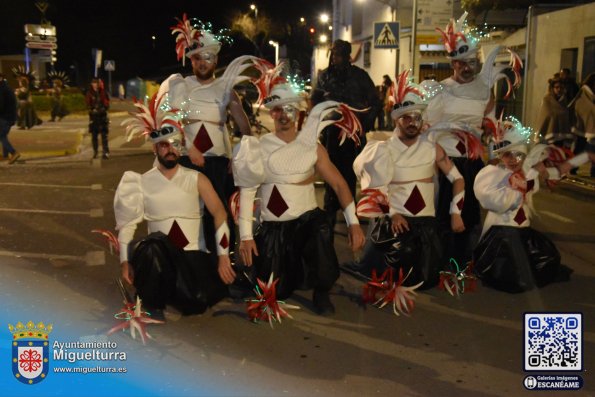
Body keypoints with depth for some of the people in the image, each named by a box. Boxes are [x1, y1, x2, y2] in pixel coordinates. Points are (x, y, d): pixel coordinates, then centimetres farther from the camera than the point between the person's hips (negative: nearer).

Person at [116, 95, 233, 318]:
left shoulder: (196, 179, 2)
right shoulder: (142, 183, 4)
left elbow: (219, 213, -7)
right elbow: (127, 223, 1)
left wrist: (223, 256, -18)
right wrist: (126, 261, -11)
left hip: (194, 254, 0)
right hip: (159, 256, 0)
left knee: (199, 300, -28)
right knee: (155, 244, -37)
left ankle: (176, 290, 12)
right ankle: (153, 305, -10)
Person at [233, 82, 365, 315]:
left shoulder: (312, 146, -1)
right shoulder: (260, 148, -3)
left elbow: (338, 183, -4)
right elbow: (247, 192, -5)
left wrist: (353, 222, -15)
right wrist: (246, 236, -11)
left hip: (307, 219, 0)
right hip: (273, 228, 1)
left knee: (321, 230, -36)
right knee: (275, 292, -3)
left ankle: (321, 293, -10)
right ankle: (291, 267, 35)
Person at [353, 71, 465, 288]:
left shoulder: (432, 148, 6)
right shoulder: (384, 149, 1)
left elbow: (457, 178, 8)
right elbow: (377, 187, -4)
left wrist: (455, 213, -2)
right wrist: (392, 214, -17)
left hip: (426, 219, 2)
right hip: (397, 218, -2)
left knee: (427, 279, -9)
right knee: (404, 253, -30)